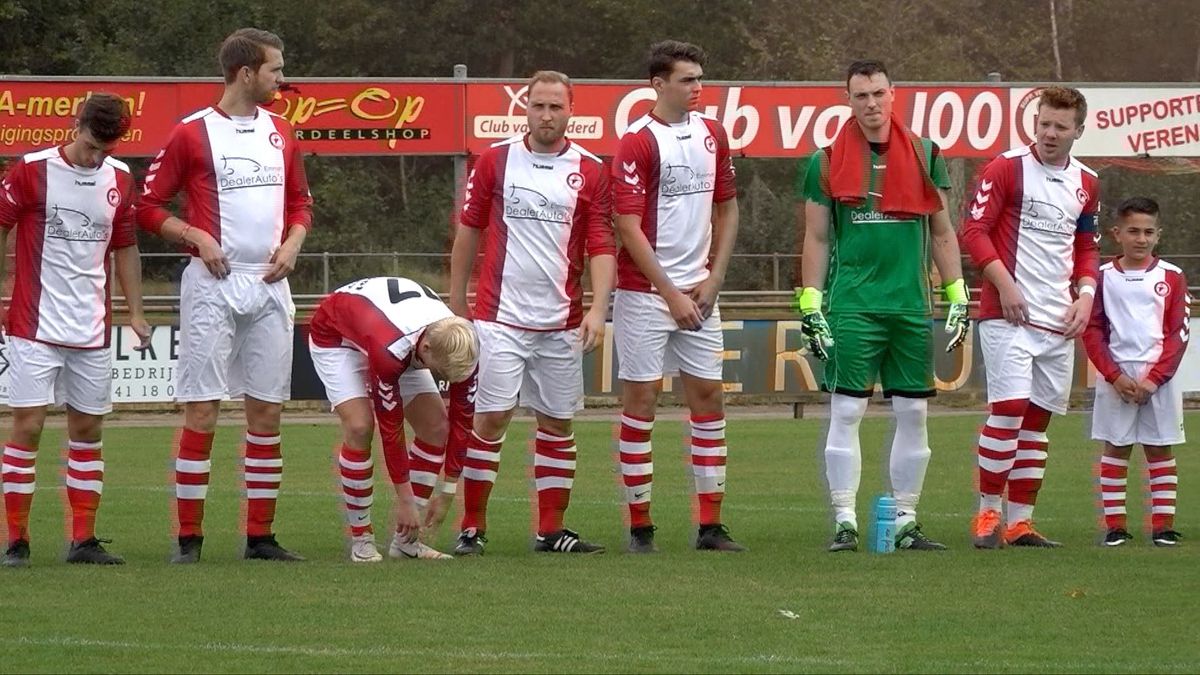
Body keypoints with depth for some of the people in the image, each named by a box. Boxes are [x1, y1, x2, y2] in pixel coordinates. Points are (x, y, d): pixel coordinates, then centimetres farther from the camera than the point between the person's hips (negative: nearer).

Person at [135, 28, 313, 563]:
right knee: (201, 409, -7)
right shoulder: (192, 133, -4)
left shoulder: (280, 133, 13)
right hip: (213, 283, -5)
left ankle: (260, 536, 10)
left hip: (268, 284, 5)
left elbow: (301, 202, 22)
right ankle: (189, 538, -4)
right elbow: (149, 206, -1)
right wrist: (197, 237, -13)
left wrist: (292, 243, 3)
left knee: (267, 411, 4)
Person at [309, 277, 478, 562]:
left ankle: (405, 539, 0)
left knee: (436, 425, -7)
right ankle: (361, 538, -12)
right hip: (335, 335, -6)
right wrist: (406, 499, -26)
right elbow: (390, 427, -34)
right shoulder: (390, 350, -45)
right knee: (359, 426, -26)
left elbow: (461, 420, -16)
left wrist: (448, 494, -12)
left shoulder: (461, 348, -28)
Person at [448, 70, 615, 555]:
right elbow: (469, 229, 9)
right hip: (500, 316, -2)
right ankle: (473, 528, -1)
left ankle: (550, 529, 13)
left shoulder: (591, 171, 2)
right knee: (491, 417, -7)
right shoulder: (496, 160, 1)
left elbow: (601, 246, -1)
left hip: (561, 323, 2)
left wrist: (597, 310, -14)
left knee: (557, 421, 6)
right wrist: (457, 300, 9)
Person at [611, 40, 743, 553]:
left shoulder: (712, 135, 8)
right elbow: (629, 227, -13)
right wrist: (672, 294, -13)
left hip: (698, 294, 6)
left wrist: (712, 281, 4)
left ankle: (711, 525, 9)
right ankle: (640, 526, 3)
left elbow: (727, 209, 15)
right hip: (645, 293, -6)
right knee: (640, 400, -2)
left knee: (709, 396, 4)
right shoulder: (637, 141, -10)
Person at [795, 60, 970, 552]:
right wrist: (811, 307, -1)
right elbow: (816, 239, 6)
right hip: (850, 304, -2)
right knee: (846, 411, -5)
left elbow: (942, 233, 13)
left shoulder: (925, 156, 8)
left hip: (911, 305, 2)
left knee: (913, 414, 4)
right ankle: (844, 522, -1)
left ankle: (905, 521, 12)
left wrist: (957, 299, 8)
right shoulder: (827, 162, 2)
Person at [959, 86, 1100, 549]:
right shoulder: (1007, 168, -4)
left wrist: (1085, 293, 5)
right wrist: (1004, 282, -17)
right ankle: (988, 514, -7)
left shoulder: (1086, 184, 13)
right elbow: (973, 230, -8)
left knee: (1037, 418, 6)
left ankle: (1020, 521, 10)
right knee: (1009, 408, -14)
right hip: (1007, 315, -6)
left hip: (1060, 321, 6)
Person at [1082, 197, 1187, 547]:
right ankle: (1115, 525, 5)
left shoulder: (1171, 277, 3)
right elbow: (1093, 332, 1)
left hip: (1160, 379, 0)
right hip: (1115, 378, 0)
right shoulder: (1103, 278, 3)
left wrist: (1153, 379, -10)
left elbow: (1178, 334, 0)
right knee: (1115, 450, 2)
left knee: (1160, 451, 2)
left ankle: (1163, 525, 4)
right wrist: (1116, 377, -10)